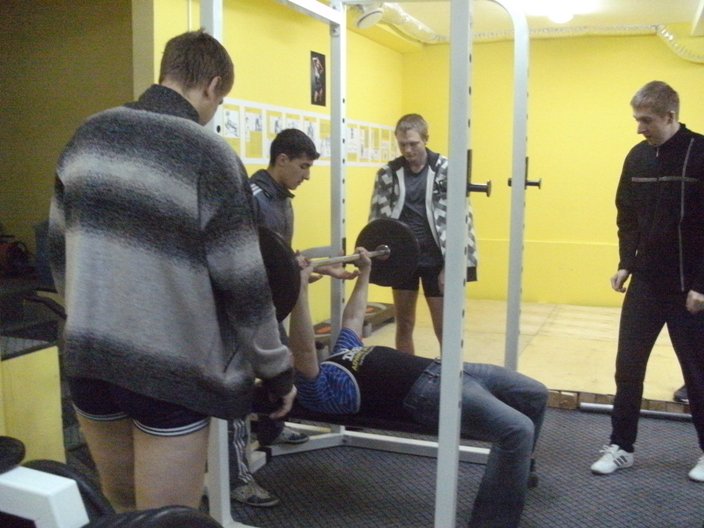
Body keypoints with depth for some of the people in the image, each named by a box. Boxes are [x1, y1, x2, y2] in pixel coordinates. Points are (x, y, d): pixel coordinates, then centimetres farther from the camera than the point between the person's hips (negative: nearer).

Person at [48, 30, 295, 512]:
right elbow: (243, 282, -13)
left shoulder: (89, 136, 5)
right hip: (169, 368, -6)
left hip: (88, 354, 7)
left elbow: (59, 246, 12)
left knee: (121, 503, 25)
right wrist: (277, 370, -1)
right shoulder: (209, 155, -13)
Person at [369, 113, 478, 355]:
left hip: (436, 260, -3)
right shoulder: (387, 173, 1)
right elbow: (377, 218, 4)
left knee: (444, 328, 4)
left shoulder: (446, 170, -6)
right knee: (404, 325, 12)